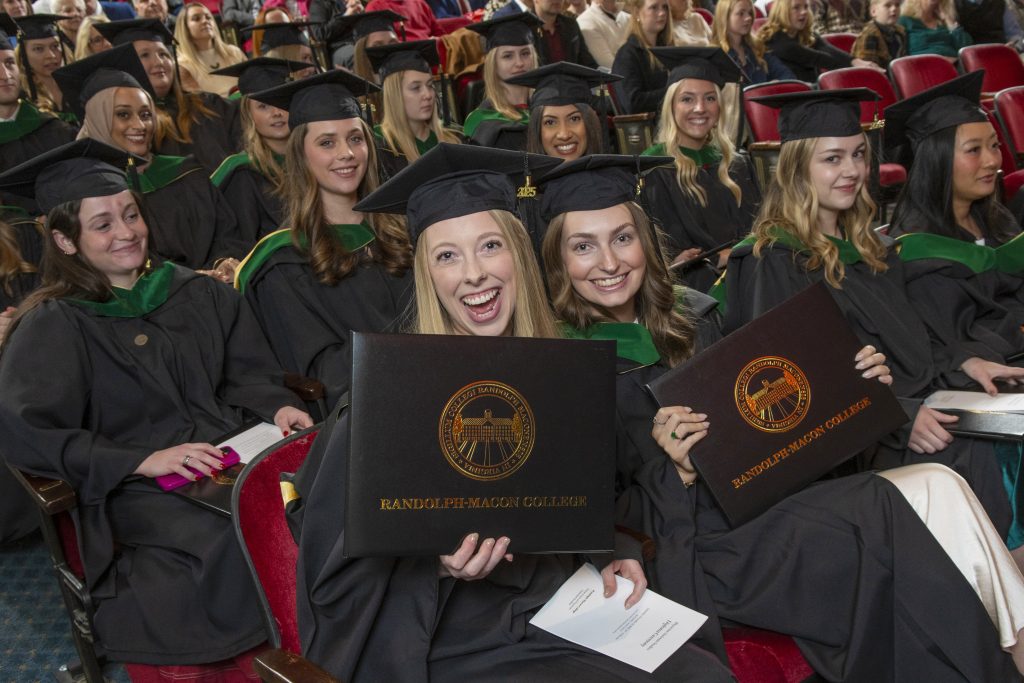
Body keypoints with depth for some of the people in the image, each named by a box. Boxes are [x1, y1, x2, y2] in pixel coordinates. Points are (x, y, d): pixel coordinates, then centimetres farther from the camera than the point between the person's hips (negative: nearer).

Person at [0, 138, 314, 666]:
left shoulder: (198, 294, 16)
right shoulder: (52, 326, 1)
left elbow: (246, 373, 17)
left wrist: (277, 406, -6)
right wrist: (145, 460, -19)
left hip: (232, 454, 5)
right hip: (138, 489, -5)